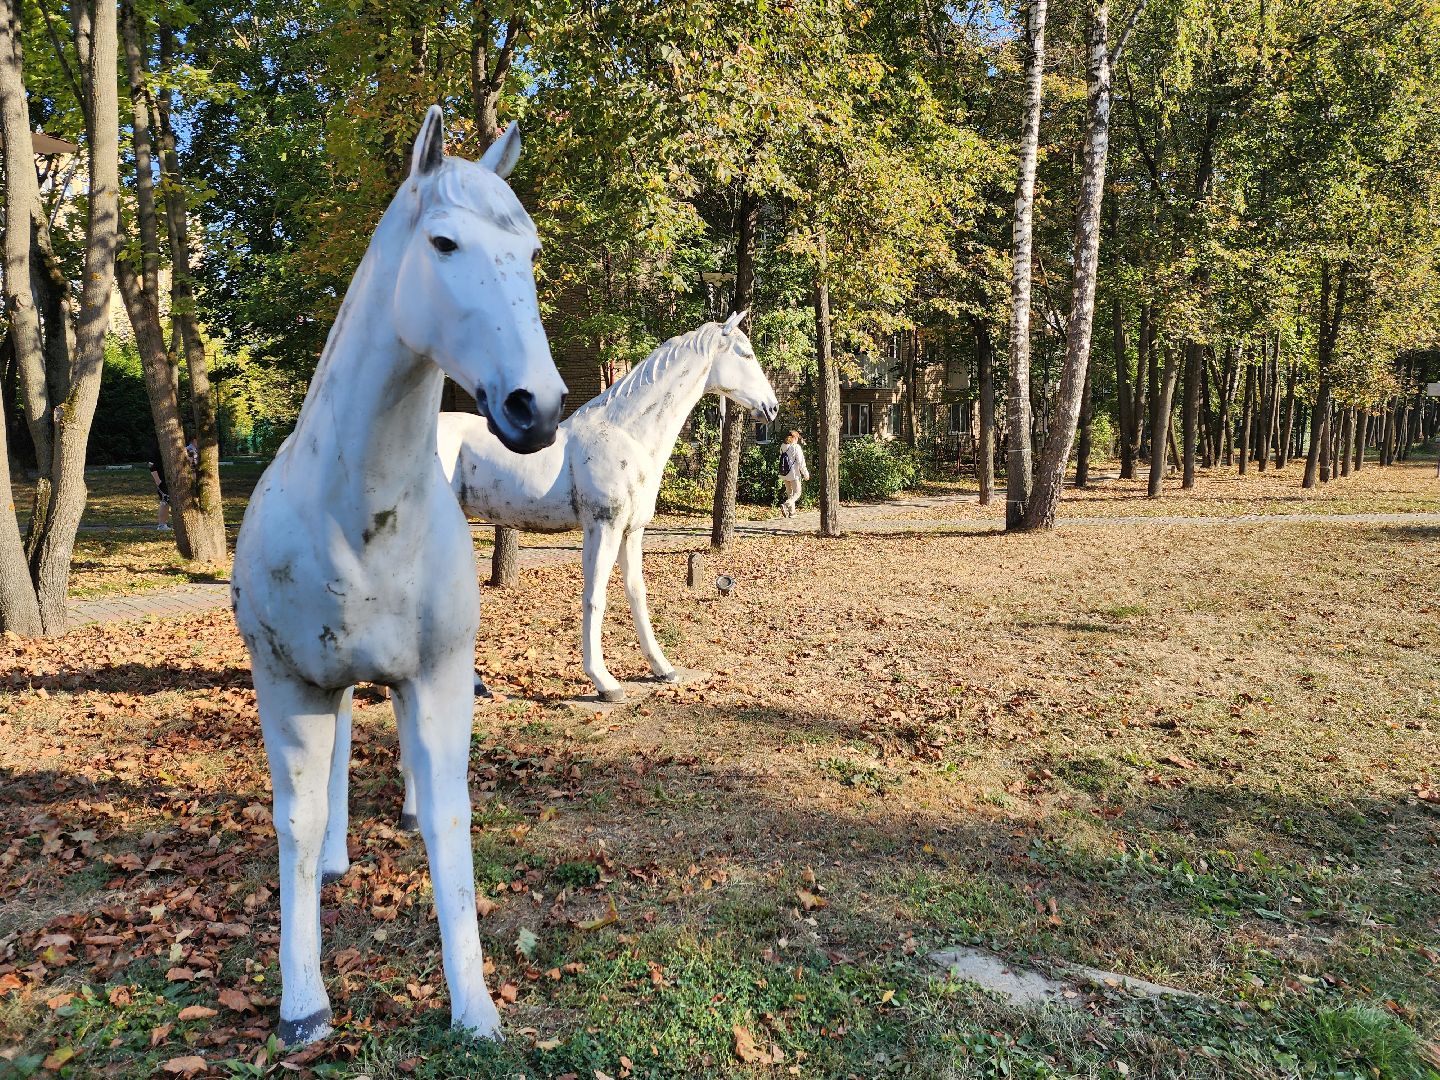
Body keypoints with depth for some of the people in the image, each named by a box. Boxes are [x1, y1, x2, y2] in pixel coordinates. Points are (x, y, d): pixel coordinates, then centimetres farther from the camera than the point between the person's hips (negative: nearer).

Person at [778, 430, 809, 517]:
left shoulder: (782, 447, 5)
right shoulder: (796, 447, -12)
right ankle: (785, 505, -20)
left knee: (789, 493, 17)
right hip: (794, 474, -6)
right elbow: (800, 462, -11)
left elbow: (781, 460, 10)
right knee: (797, 493, 2)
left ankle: (791, 512, 17)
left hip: (784, 475, 6)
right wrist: (805, 473, -3)